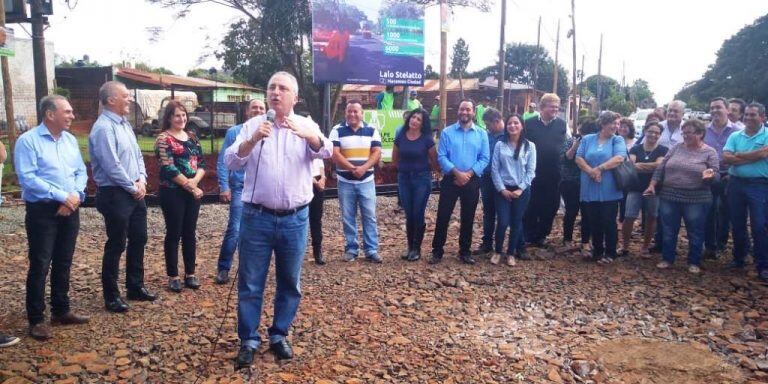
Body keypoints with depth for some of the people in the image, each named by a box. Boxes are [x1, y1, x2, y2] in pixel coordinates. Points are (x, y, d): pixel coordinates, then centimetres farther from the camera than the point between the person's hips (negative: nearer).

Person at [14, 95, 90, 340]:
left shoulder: (70, 140, 11)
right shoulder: (28, 140, -9)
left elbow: (81, 172, 11)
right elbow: (27, 178, -17)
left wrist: (76, 195, -8)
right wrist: (62, 196, -18)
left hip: (70, 210, 6)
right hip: (42, 211, -6)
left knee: (63, 263, 13)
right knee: (40, 265, -2)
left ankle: (61, 311, 26)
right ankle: (36, 320, 9)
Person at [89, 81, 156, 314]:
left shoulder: (125, 124, 12)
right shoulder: (103, 128, -17)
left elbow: (137, 155, 15)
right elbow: (112, 166, -22)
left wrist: (141, 180, 0)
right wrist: (133, 187, -12)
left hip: (135, 193, 9)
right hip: (115, 194, -9)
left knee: (138, 239, 15)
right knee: (116, 245, 1)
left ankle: (135, 287, 30)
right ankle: (111, 296, 14)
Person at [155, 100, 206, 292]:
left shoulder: (191, 137, 12)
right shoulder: (164, 138, -7)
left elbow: (202, 162, 8)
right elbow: (169, 169, -15)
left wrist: (195, 181, -10)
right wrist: (189, 185, -13)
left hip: (193, 191, 6)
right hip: (173, 193, -6)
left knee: (190, 233, 10)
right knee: (174, 233, 2)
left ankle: (190, 274, 20)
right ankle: (173, 276, 12)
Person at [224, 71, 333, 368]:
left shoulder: (306, 126, 2)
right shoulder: (252, 125, 4)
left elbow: (326, 151, -17)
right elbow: (231, 161, -7)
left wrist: (307, 135, -39)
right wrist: (253, 140, -27)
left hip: (295, 220, 1)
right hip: (257, 218, 0)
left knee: (289, 283, 12)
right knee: (250, 283, 6)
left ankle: (278, 336, 29)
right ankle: (249, 340, 20)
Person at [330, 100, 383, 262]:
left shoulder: (372, 131, 4)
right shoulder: (337, 131, 0)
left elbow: (377, 153, -3)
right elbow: (334, 154, -9)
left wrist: (363, 168, -19)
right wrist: (352, 168, -20)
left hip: (366, 181, 1)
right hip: (345, 181, 0)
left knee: (369, 216, 2)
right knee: (348, 218, 6)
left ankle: (371, 250, 9)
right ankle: (351, 249, 16)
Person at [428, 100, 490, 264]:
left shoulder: (481, 134, 5)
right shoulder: (447, 132, 1)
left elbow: (485, 158, -1)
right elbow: (441, 157, -6)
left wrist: (469, 173, -14)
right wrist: (457, 172, -17)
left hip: (472, 181, 2)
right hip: (450, 180, -1)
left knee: (468, 218, 9)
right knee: (443, 216, 0)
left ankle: (465, 251, 22)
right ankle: (437, 250, 11)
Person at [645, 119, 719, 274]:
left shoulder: (710, 152, -2)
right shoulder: (675, 149, 6)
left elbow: (715, 175, -4)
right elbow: (661, 168, 8)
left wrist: (709, 175, -26)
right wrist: (652, 185, 0)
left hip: (696, 200, -3)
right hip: (669, 197, 3)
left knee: (695, 232, 7)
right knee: (669, 230, 10)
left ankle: (694, 262, 21)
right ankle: (667, 258, 23)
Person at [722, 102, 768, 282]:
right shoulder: (735, 136, 7)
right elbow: (727, 158, -6)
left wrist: (738, 155, -8)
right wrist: (752, 157, -14)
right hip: (736, 184, 4)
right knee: (737, 225, 13)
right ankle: (739, 258, 28)